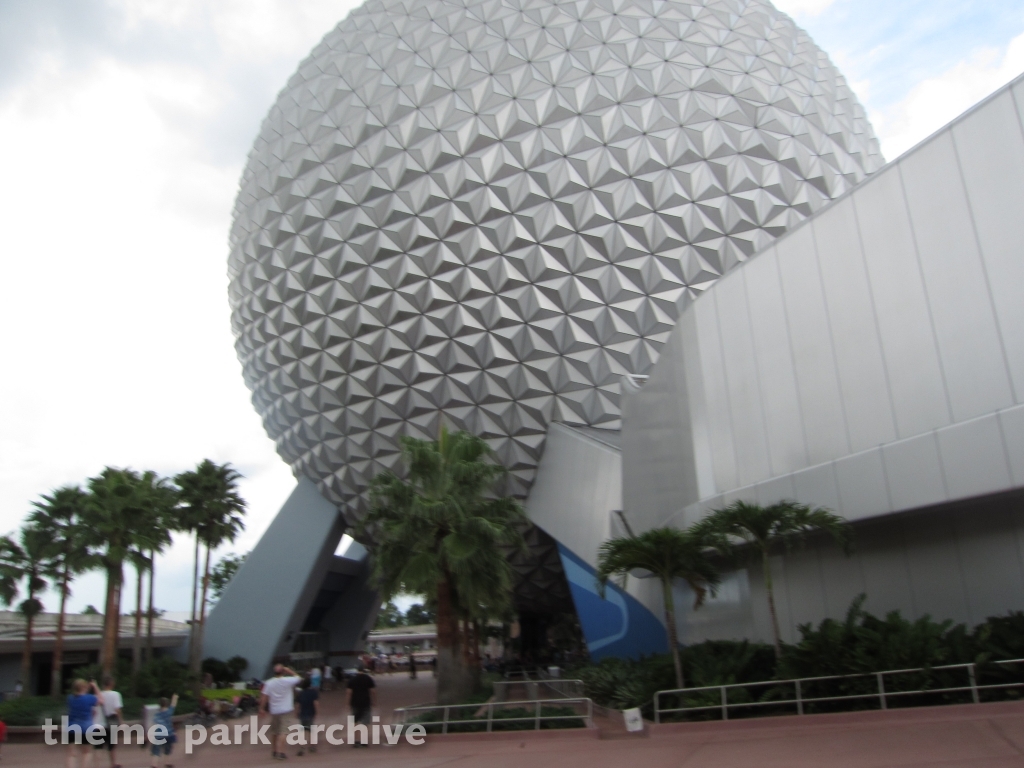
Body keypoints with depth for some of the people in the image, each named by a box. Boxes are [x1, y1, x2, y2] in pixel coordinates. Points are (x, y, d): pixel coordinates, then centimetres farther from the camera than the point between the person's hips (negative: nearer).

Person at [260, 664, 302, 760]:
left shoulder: (269, 683, -5)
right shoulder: (287, 681, -10)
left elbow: (264, 697, -5)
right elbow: (299, 678, 6)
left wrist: (262, 708, 5)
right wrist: (290, 671, 8)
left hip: (274, 710, 3)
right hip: (285, 710, -3)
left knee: (274, 732, 17)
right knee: (282, 732, -3)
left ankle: (274, 751, 27)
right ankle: (280, 752, -11)